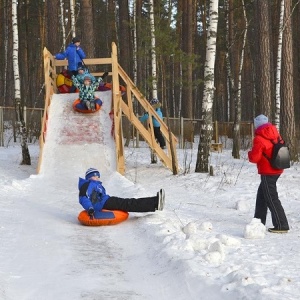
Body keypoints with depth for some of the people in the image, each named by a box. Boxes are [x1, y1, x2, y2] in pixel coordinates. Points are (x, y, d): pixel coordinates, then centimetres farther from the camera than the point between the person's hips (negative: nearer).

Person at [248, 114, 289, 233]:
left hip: (267, 172, -9)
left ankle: (281, 225, -9)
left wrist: (250, 153, 3)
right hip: (277, 170, 9)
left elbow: (254, 158, -17)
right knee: (261, 194, 21)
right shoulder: (275, 135, 6)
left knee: (271, 198, -6)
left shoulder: (259, 139, -17)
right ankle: (259, 220, 29)